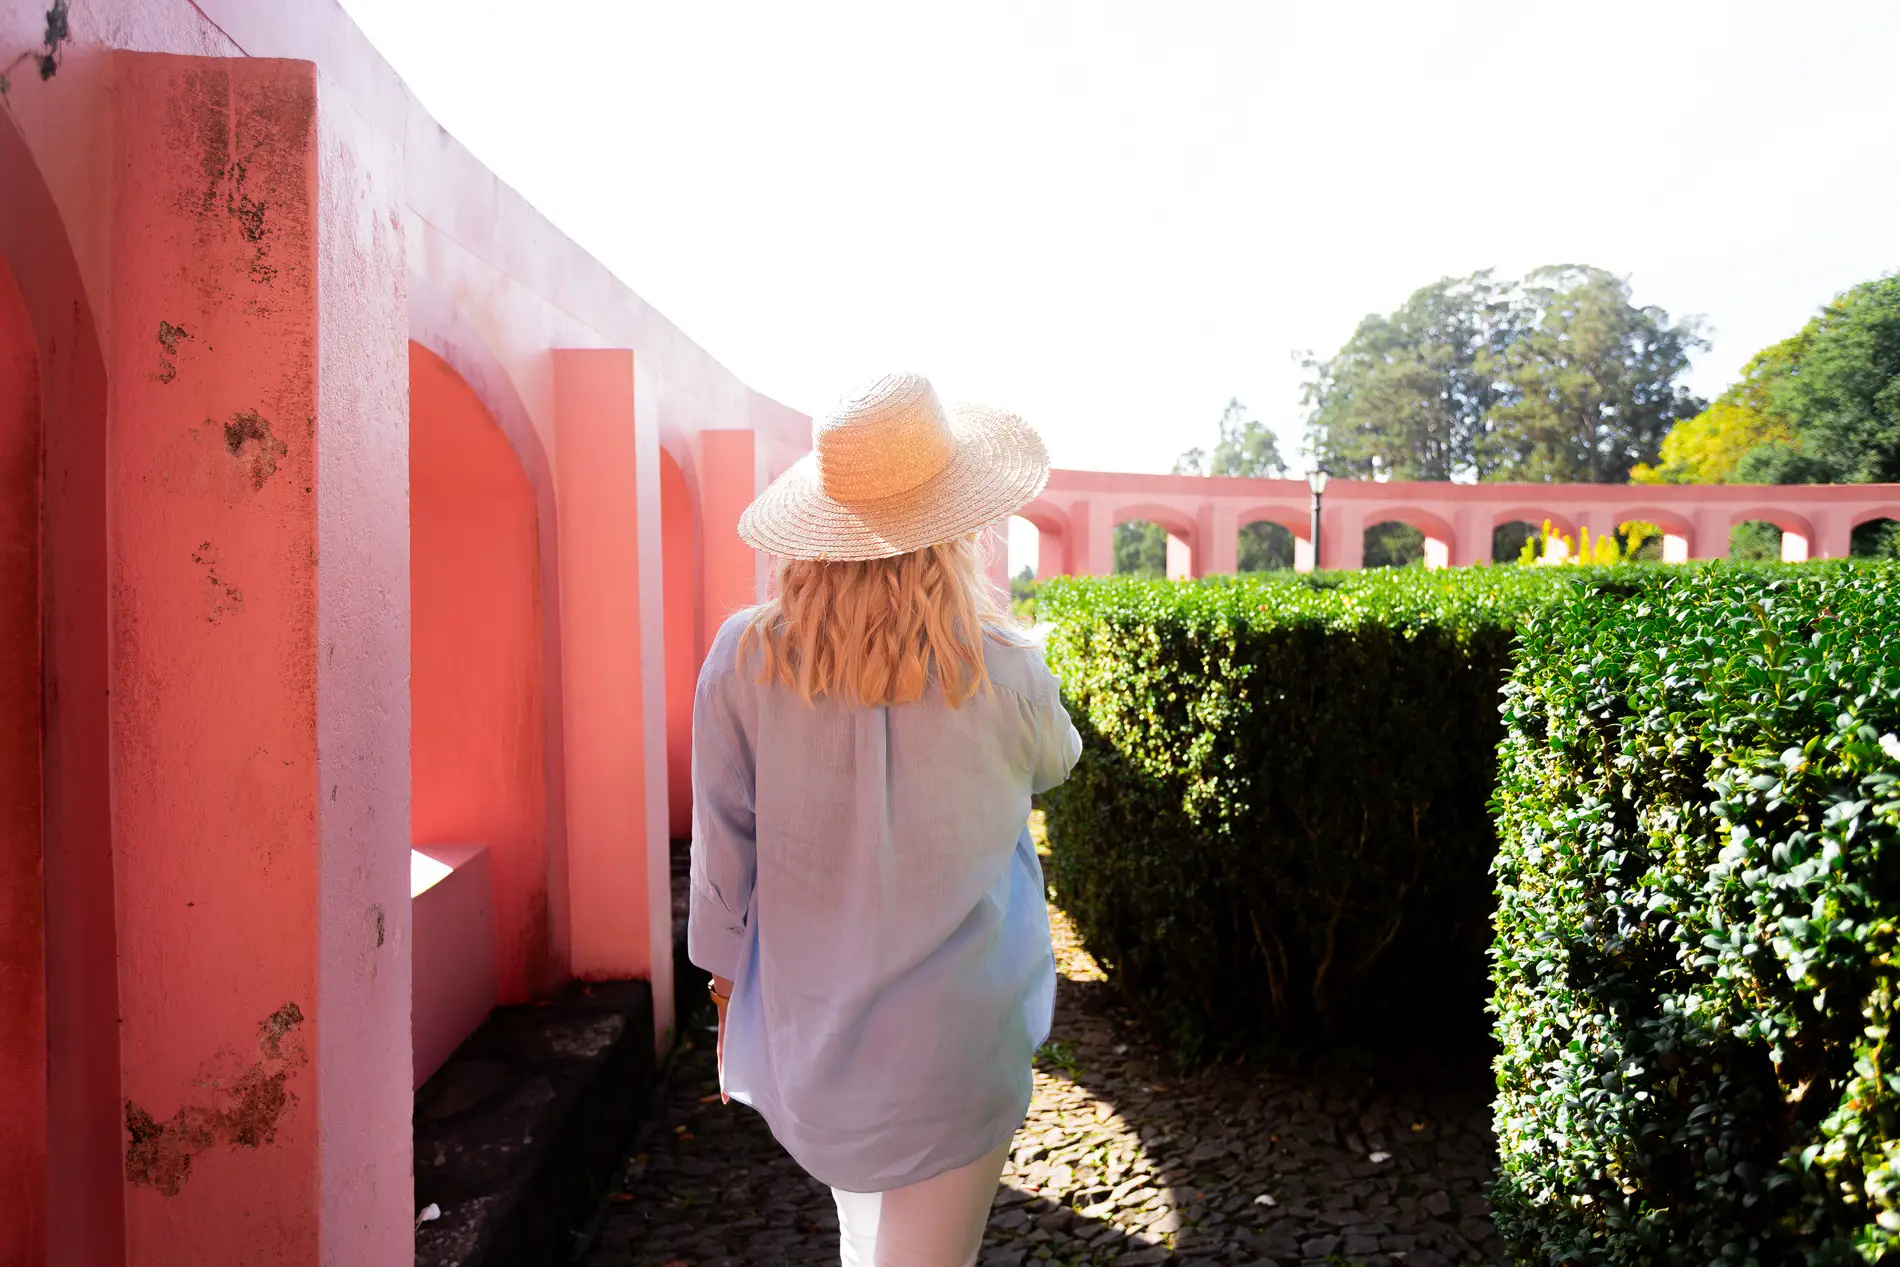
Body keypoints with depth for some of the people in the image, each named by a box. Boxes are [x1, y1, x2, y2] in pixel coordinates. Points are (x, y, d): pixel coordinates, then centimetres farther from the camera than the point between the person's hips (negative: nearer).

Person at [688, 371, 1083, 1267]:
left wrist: (729, 989, 11)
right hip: (953, 1052, -2)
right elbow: (1054, 766, 6)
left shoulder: (745, 660, -14)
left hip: (805, 1038, 3)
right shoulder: (1000, 671, -18)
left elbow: (723, 848, -5)